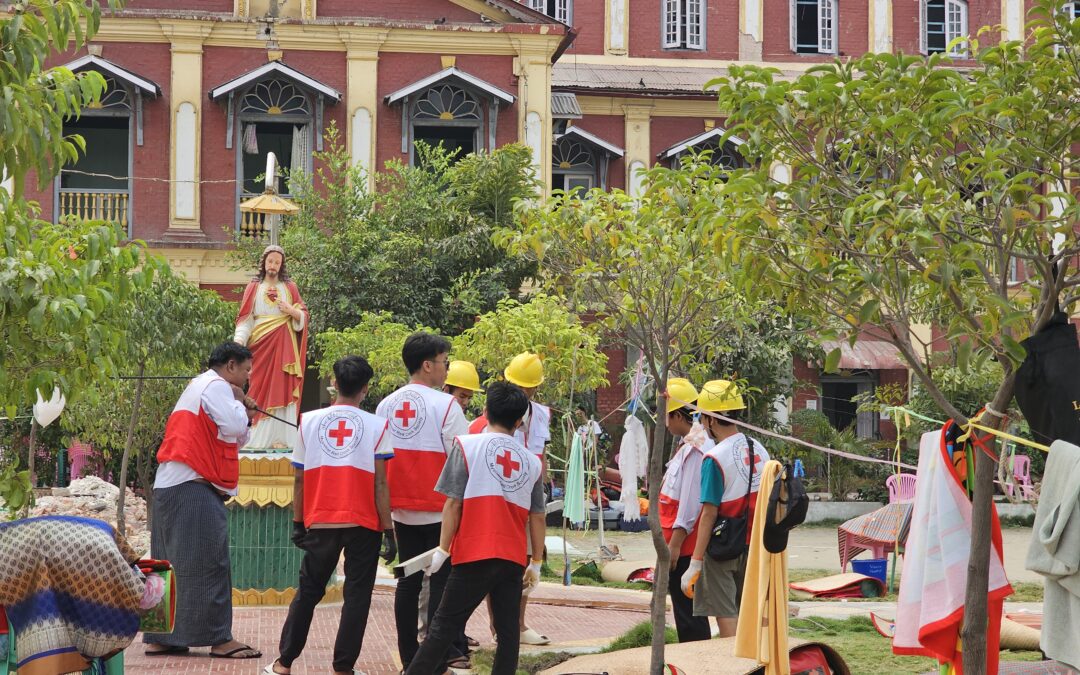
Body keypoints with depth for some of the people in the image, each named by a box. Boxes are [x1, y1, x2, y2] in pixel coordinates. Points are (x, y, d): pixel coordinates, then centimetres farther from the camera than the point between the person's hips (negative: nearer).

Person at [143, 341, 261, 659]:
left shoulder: (198, 387, 27)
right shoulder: (215, 386, -6)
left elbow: (233, 439, 29)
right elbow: (232, 427, -17)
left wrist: (245, 418, 13)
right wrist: (239, 403, 1)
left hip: (170, 488, 11)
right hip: (192, 489, -10)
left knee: (172, 565, 10)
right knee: (207, 563, -9)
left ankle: (159, 638, 12)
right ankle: (218, 638, -9)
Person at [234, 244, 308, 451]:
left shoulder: (289, 287, 10)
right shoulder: (253, 288, 7)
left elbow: (304, 315, 10)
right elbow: (245, 318, 1)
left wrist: (292, 311, -12)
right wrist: (238, 341, -13)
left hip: (283, 345, 0)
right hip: (261, 344, 0)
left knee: (281, 389, -5)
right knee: (260, 390, -3)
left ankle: (280, 437, -6)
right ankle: (259, 438, -3)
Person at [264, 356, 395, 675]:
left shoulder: (309, 421, 2)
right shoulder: (376, 426, -4)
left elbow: (300, 479, 6)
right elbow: (380, 484, -7)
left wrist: (298, 523, 15)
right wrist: (388, 530, -2)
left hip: (321, 523, 2)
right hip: (363, 524, -2)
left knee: (307, 592, 14)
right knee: (356, 595, 6)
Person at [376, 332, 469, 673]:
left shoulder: (386, 405, 6)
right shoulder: (445, 405, -12)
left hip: (402, 510, 6)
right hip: (439, 510, -5)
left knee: (408, 580, 11)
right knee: (441, 581, -1)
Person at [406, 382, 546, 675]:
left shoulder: (467, 445, -2)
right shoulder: (532, 461, 10)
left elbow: (453, 503, -6)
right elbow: (536, 516, 12)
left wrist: (443, 550, -3)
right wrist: (536, 563, 18)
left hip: (474, 555, -3)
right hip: (514, 559, 3)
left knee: (444, 625, 0)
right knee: (508, 629, 7)